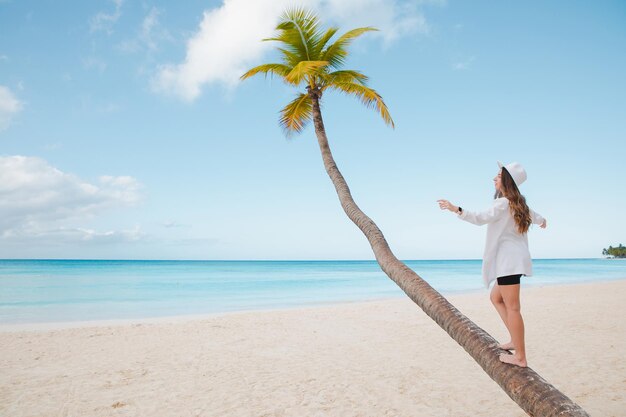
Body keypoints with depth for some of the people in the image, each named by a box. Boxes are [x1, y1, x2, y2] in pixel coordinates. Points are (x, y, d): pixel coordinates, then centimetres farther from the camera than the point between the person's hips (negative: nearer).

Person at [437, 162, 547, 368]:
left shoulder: (504, 203, -13)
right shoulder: (517, 203, 16)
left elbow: (480, 218, -26)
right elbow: (532, 215, 36)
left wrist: (456, 209, -32)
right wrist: (541, 221, 59)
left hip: (509, 259, -10)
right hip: (512, 258, 10)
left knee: (512, 307, -6)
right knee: (496, 297, 19)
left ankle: (520, 357, -1)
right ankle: (515, 340, 19)